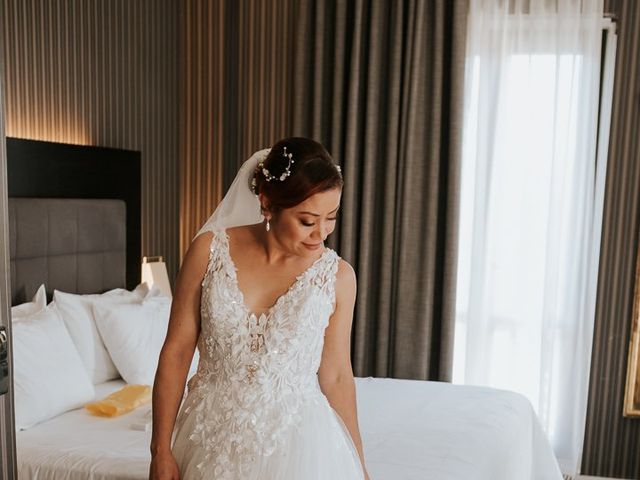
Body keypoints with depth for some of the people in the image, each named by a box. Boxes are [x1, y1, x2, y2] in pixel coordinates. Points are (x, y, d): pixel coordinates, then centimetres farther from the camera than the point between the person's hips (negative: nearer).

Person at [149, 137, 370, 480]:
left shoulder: (338, 275, -10)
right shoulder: (210, 250, -11)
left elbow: (336, 376, -1)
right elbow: (176, 351, -5)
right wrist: (161, 451, -4)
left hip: (294, 439, 0)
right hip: (213, 436, 1)